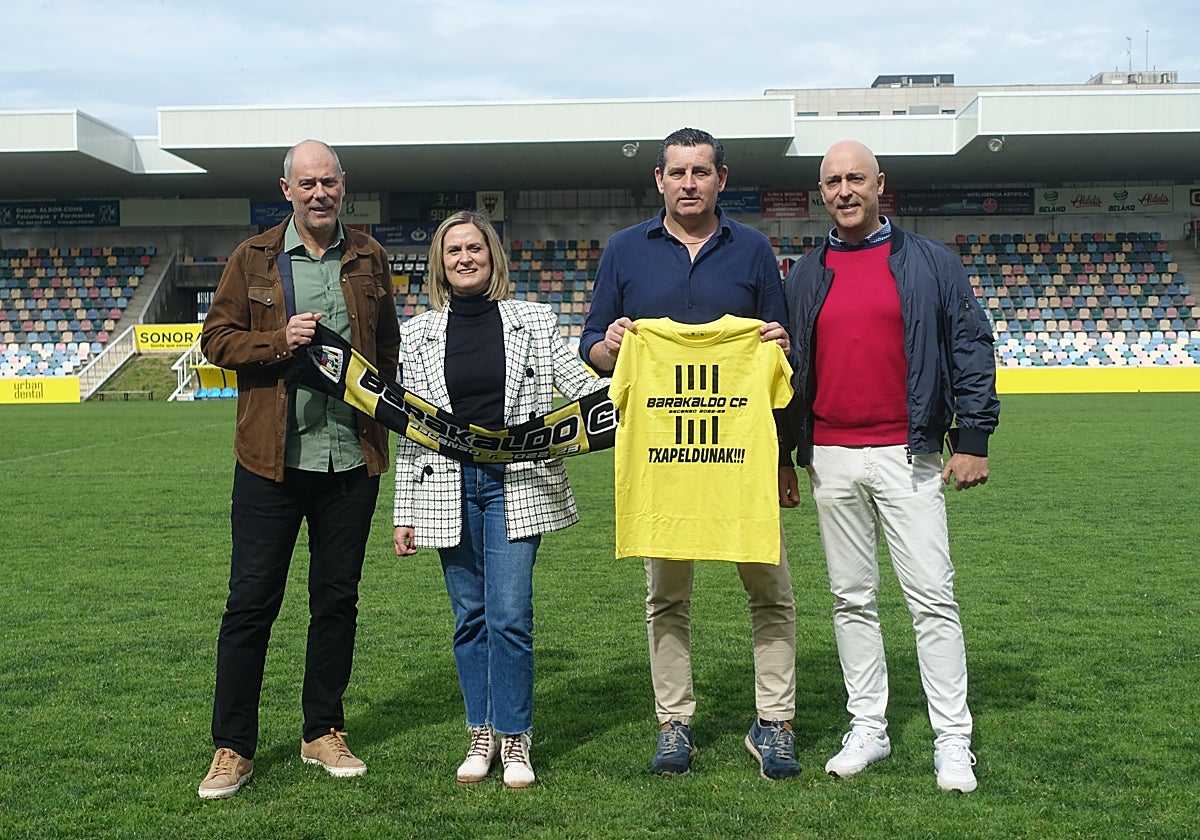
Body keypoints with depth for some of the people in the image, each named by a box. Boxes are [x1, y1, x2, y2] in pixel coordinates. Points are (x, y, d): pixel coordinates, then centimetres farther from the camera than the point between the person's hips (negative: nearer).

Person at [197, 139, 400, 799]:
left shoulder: (368, 258, 11)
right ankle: (232, 748, 12)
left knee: (337, 599, 10)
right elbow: (216, 338, 2)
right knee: (251, 601, 1)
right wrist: (280, 341, -14)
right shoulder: (253, 259, 4)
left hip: (351, 459, 3)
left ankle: (323, 733, 24)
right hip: (272, 459, -2)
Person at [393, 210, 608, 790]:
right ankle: (482, 734, 21)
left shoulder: (532, 320, 5)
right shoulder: (418, 334, 8)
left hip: (515, 483, -2)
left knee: (510, 615, -5)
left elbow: (580, 385, 4)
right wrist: (405, 514, 6)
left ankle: (515, 740, 8)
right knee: (470, 616, 8)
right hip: (448, 488, 2)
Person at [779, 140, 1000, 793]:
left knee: (932, 597, -4)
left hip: (907, 456, -3)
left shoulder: (930, 263, 5)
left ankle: (952, 743, 4)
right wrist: (781, 455, 12)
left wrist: (972, 438, -4)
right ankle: (867, 730, 18)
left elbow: (971, 346, 3)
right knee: (851, 599, 8)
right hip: (830, 459, 3)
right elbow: (788, 366, 16)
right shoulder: (804, 276, 13)